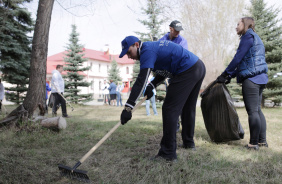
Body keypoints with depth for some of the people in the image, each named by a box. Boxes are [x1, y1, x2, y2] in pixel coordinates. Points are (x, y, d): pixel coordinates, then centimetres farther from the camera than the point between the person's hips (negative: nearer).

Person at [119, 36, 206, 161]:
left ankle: (168, 153, -6)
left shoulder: (147, 51, -12)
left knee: (170, 109, -8)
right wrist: (152, 85, 8)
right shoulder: (154, 46, 18)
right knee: (188, 108, 22)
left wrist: (128, 107, -27)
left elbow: (141, 80, -23)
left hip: (187, 71, -11)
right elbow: (164, 70, 24)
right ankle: (188, 142, 35)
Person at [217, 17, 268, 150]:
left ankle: (254, 143, -1)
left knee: (252, 111, -6)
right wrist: (230, 76, 15)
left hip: (251, 79, -10)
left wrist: (225, 74, -6)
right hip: (260, 78, 10)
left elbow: (238, 58, -13)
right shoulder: (255, 38, 24)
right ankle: (262, 141, 19)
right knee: (257, 110, 13)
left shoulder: (248, 36, -6)